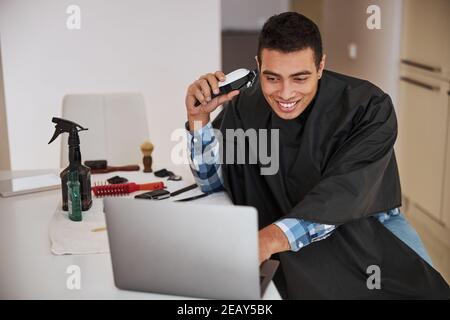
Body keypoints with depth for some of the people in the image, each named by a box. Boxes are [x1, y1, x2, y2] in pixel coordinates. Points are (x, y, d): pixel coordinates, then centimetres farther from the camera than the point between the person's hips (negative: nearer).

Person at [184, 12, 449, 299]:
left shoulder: (369, 107, -16)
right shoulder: (246, 107, -5)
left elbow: (342, 193, -29)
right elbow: (213, 182, 0)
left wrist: (271, 239, -46)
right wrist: (199, 117, -17)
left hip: (367, 222, -2)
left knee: (417, 280, -28)